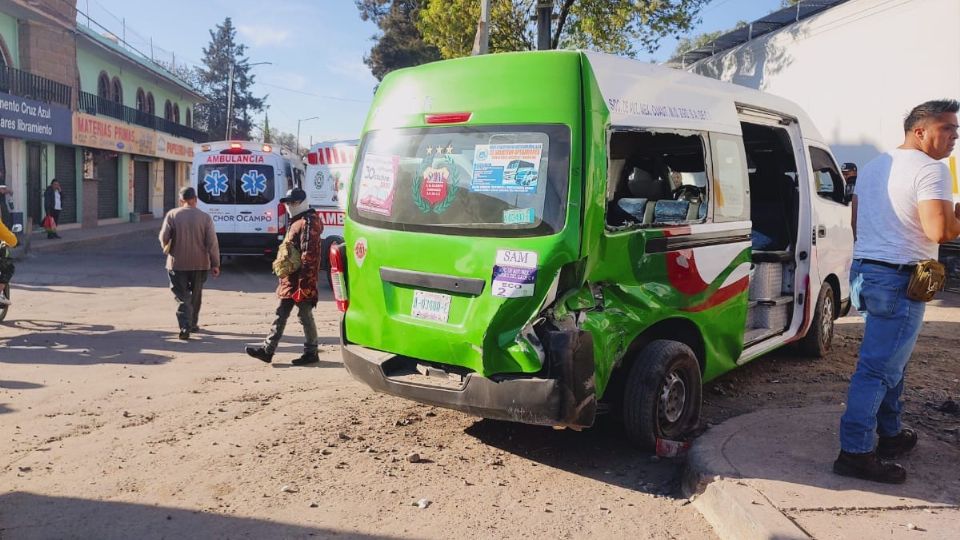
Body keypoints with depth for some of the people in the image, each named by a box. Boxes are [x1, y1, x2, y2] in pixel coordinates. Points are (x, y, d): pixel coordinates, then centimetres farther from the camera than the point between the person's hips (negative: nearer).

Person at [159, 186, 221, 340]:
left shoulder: (172, 215, -5)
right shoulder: (205, 217, -5)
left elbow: (164, 237, -7)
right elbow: (212, 242, -7)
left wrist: (167, 250, 15)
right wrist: (215, 264, -4)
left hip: (177, 263, -1)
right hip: (199, 263, 1)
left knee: (182, 296, 3)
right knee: (196, 295, 18)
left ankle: (185, 326, -13)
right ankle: (193, 324, 28)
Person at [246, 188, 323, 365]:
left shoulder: (308, 222, -13)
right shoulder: (297, 221, 20)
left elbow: (309, 253, -21)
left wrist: (304, 281, -24)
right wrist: (283, 270, 22)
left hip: (301, 280, -10)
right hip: (290, 279, 10)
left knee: (305, 315, -1)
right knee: (281, 314, 10)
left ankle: (311, 353, 10)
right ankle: (267, 350, 13)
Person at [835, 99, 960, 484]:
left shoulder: (875, 165, 16)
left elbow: (856, 221, 23)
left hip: (865, 270, 9)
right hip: (899, 280, -9)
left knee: (890, 360, 21)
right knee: (879, 368, -7)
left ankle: (890, 434, 32)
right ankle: (855, 452, -5)